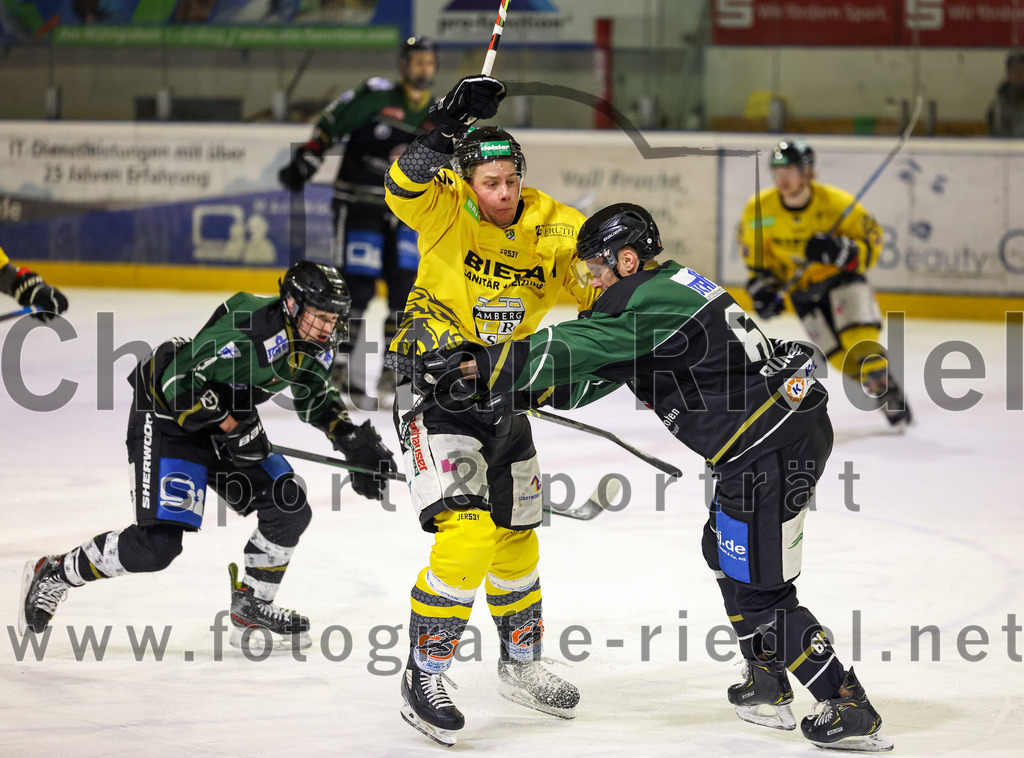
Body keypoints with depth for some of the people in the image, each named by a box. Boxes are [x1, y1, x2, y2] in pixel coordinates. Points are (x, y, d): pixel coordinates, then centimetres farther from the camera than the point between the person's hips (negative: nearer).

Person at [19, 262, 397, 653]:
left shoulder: (312, 344, -4)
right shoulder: (247, 332, -32)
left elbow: (316, 397, 16)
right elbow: (178, 381, -30)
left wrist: (356, 440, 3)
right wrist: (232, 425, -29)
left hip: (229, 420, 9)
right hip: (166, 414, -9)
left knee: (290, 509, -1)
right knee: (158, 543, -17)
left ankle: (251, 606, 16)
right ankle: (53, 573, 1)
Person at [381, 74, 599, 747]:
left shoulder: (550, 228, -6)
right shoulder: (447, 209, -16)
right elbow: (405, 190, -38)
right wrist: (448, 129, -49)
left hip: (501, 393, 6)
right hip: (433, 383, -6)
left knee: (515, 535, 17)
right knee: (467, 533, -19)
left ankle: (521, 663, 38)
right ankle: (424, 676, -9)